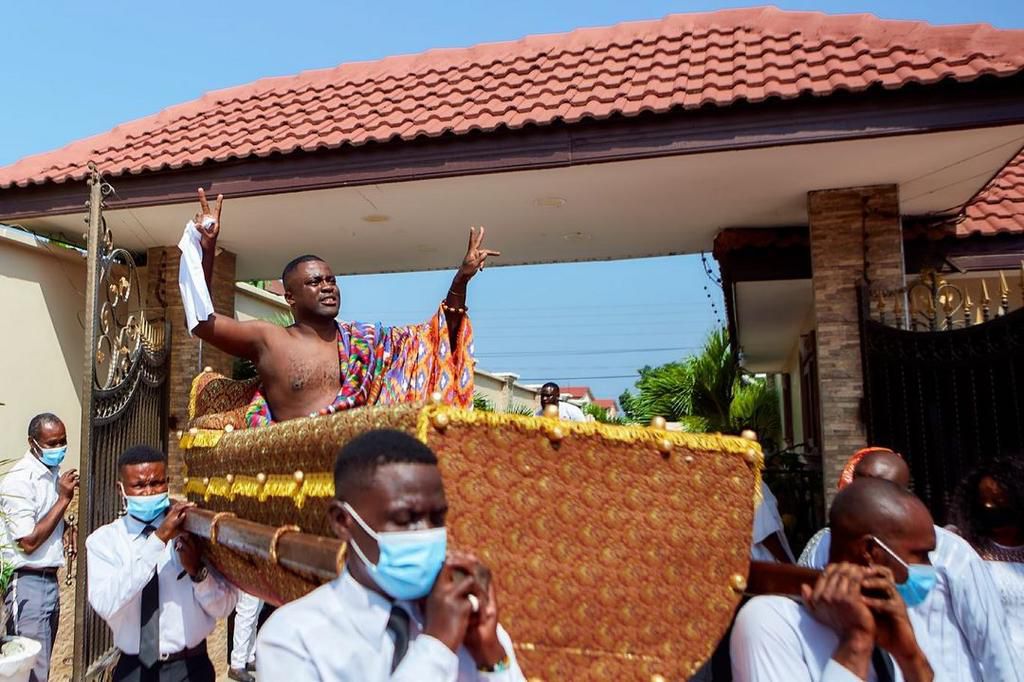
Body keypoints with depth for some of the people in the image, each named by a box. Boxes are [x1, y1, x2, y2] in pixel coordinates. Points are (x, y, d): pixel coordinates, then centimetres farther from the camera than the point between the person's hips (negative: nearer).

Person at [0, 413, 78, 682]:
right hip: (28, 583, -8)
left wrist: (65, 531, 5)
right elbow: (28, 542, -21)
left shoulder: (54, 472, 8)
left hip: (50, 579, 8)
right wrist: (64, 499, -20)